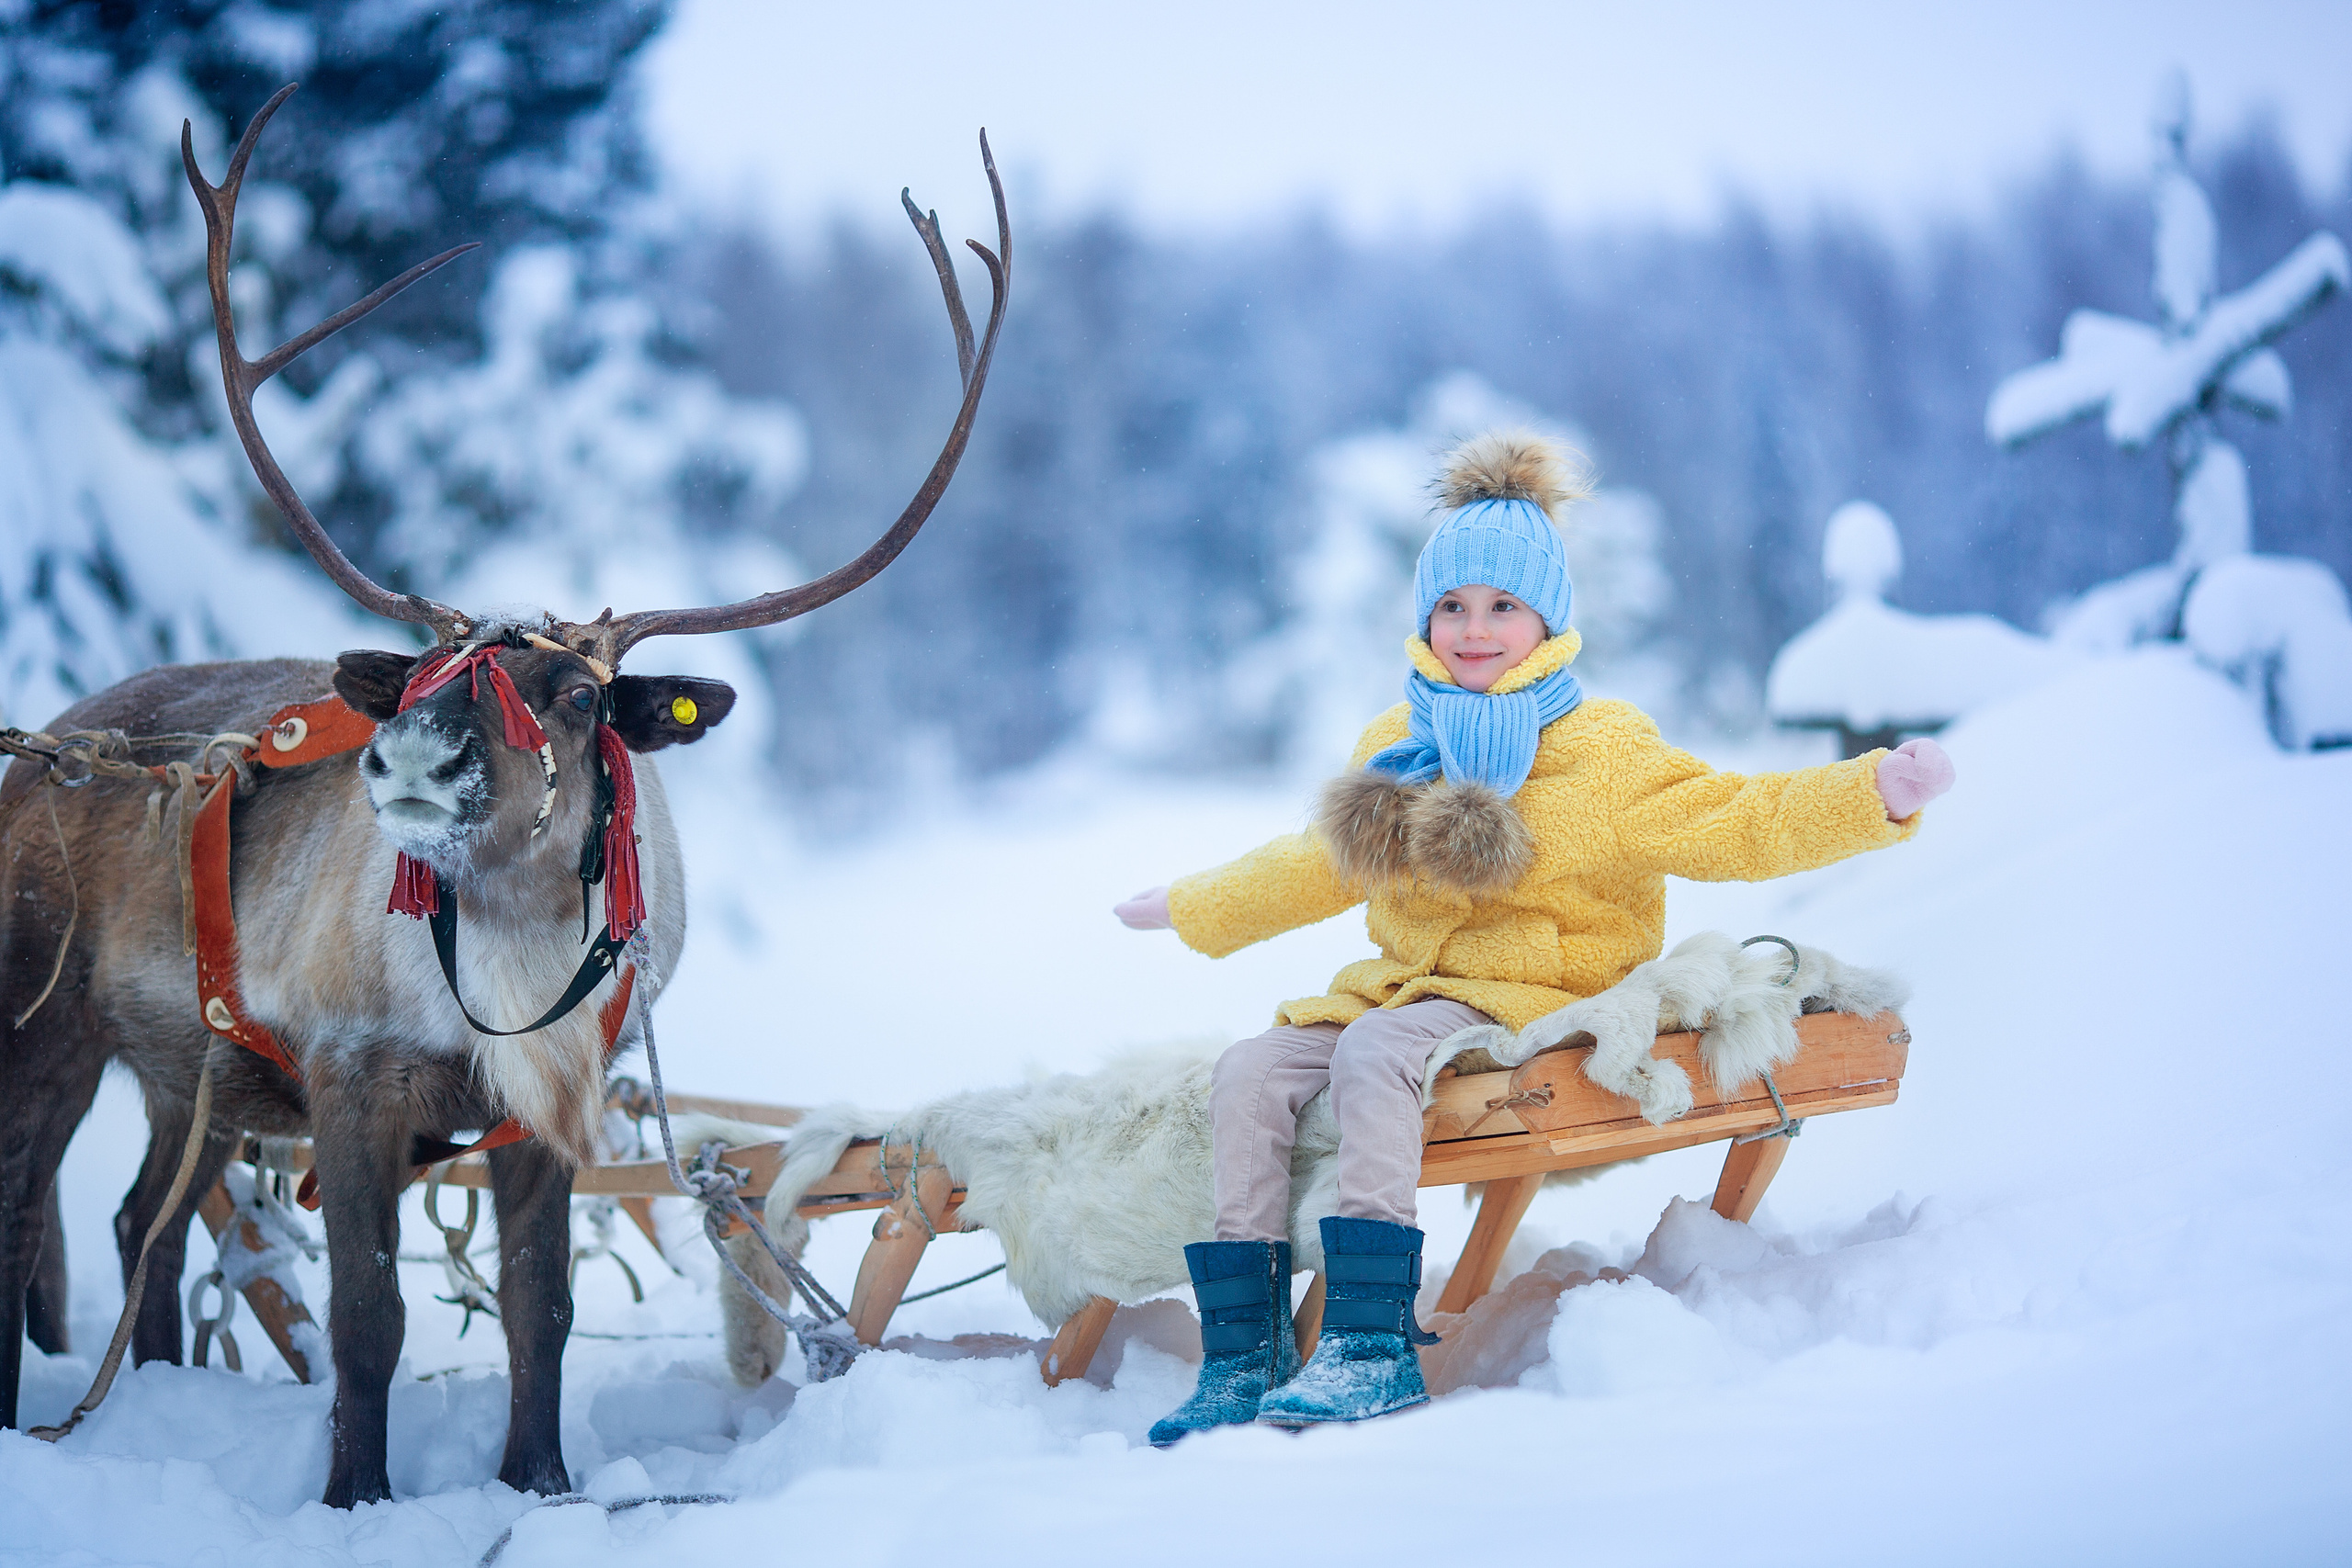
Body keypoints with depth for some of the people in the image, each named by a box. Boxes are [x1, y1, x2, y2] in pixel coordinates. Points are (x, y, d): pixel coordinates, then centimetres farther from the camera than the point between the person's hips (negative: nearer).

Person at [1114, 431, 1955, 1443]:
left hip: (1533, 997, -6)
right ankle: (1244, 1355, -15)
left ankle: (1374, 1347, -36)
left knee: (1374, 1053, -34)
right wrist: (1195, 909, 40)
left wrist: (1876, 794, -20)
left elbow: (1737, 825, -5)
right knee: (1249, 1077, -17)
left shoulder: (1602, 754, -1)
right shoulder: (1397, 750, 16)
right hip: (1405, 986, 6)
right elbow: (1323, 866, 32)